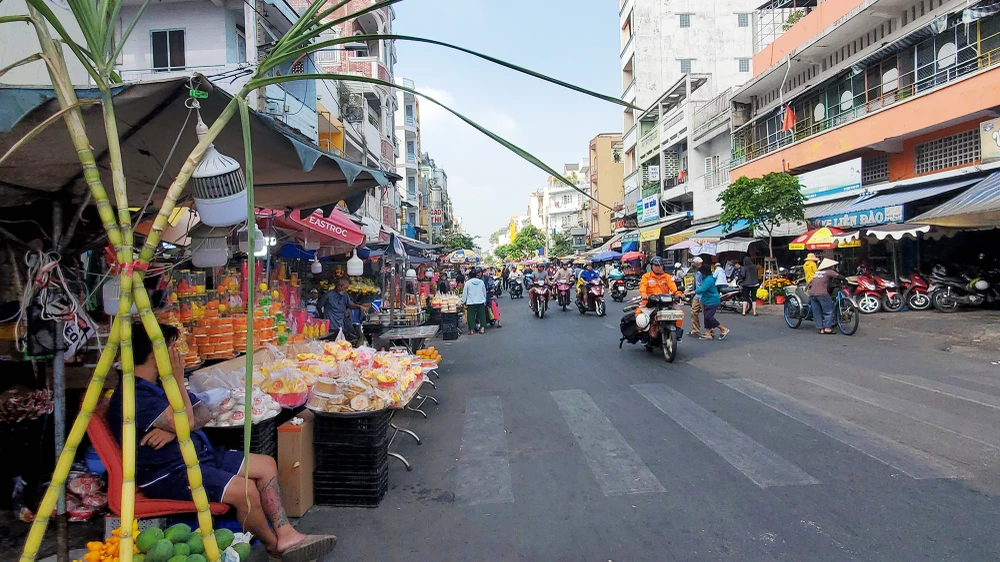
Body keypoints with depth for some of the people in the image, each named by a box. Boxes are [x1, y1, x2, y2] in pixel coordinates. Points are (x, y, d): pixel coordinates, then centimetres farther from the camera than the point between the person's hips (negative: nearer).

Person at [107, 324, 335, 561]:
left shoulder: (160, 382, 11)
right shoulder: (133, 395, -20)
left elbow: (204, 414, 6)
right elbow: (186, 422, -26)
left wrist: (173, 428, -15)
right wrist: (178, 380, -18)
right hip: (168, 474, -10)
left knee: (266, 465, 0)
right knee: (246, 490, -26)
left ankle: (286, 535, -3)